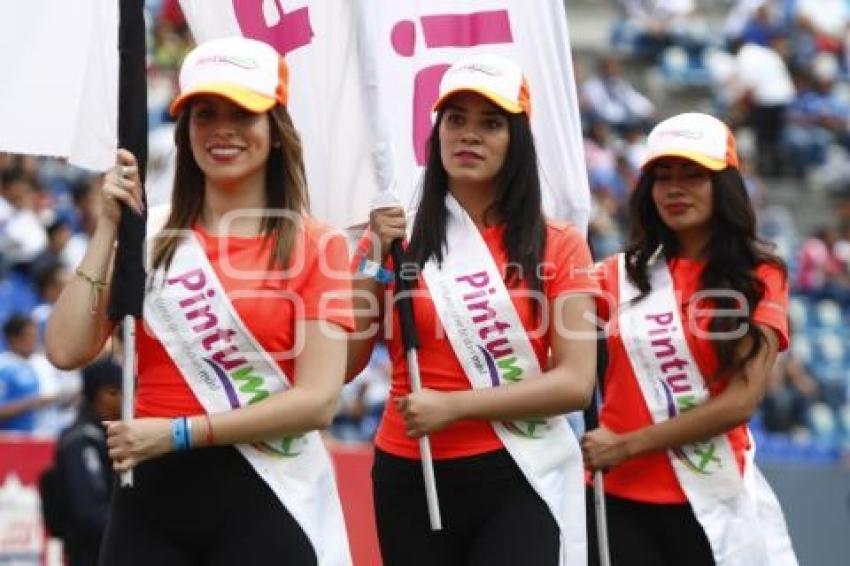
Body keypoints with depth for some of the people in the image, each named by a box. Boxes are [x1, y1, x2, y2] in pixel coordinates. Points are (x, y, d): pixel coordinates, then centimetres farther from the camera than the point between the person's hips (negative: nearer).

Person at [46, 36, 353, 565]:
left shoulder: (316, 245, -2)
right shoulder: (149, 237, 7)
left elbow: (318, 400, -11)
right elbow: (67, 350, -5)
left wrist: (179, 432, -15)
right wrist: (109, 227, -6)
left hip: (266, 501, -3)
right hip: (152, 497, 3)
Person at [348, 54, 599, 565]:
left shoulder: (558, 247, 1)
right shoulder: (393, 239, 6)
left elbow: (576, 383, -7)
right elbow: (342, 365, -1)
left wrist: (454, 404, -14)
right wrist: (374, 260, -9)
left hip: (518, 481, -2)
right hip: (411, 481, 2)